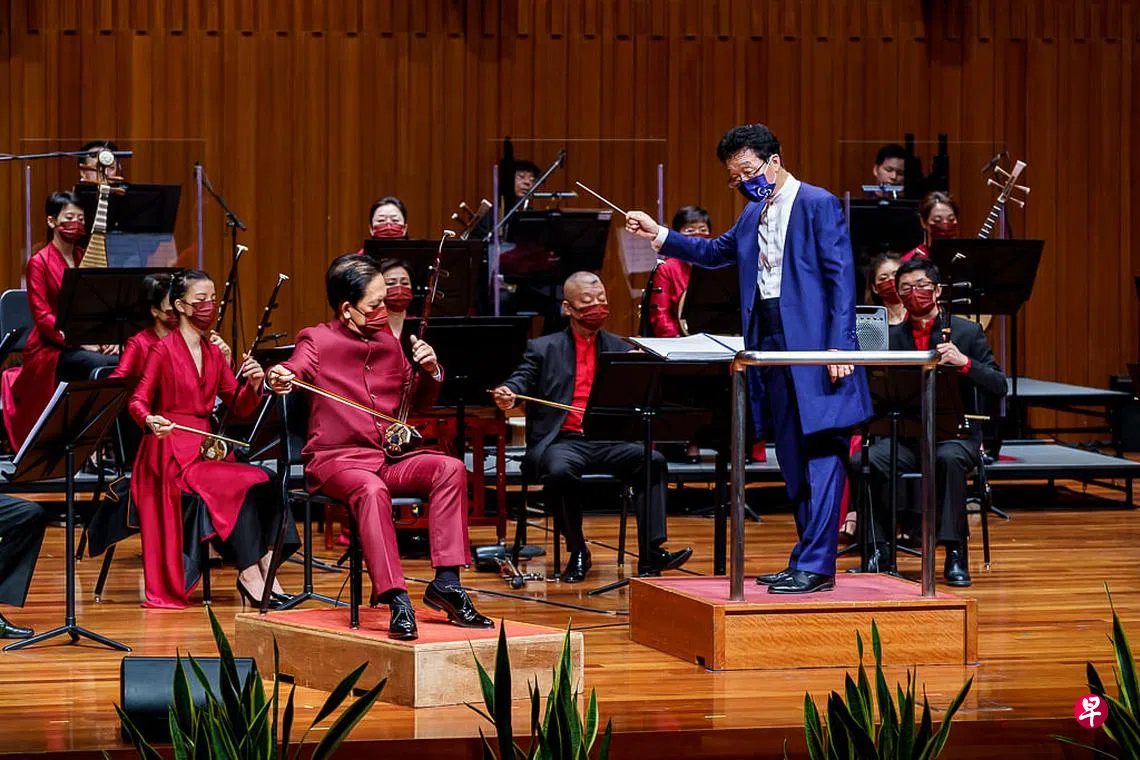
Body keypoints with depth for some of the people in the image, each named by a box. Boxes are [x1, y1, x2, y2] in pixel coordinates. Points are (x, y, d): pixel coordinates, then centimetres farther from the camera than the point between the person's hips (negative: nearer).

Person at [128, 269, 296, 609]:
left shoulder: (214, 354, 16)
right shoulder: (162, 351, -3)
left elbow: (239, 407, 12)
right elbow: (138, 401, -9)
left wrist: (254, 385, -9)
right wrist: (150, 421, -31)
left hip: (207, 448, 6)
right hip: (171, 451, -6)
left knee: (263, 483, -22)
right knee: (243, 483, -27)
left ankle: (263, 565, -26)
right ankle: (250, 573, -20)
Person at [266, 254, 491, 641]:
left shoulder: (388, 344, 16)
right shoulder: (318, 341, 1)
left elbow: (420, 400, 26)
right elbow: (293, 373, -20)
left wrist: (430, 371, 4)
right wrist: (278, 381, -44)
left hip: (389, 458, 6)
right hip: (336, 460, -5)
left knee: (450, 468, -21)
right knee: (371, 490, -38)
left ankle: (446, 583, -22)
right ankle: (397, 601, -43)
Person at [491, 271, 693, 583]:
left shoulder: (620, 349, 18)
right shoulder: (543, 349, 12)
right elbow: (522, 379, -2)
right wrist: (508, 394, -25)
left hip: (609, 441, 3)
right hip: (563, 441, -3)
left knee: (653, 461, -26)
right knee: (560, 470, -36)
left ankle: (652, 552, -26)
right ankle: (577, 553, -17)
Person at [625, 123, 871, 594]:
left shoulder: (818, 205, -7)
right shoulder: (754, 213, 18)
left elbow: (841, 277, -12)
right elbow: (716, 252, 31)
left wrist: (839, 346, -18)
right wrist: (658, 234, 20)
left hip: (813, 347, -9)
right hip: (771, 344, 9)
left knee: (821, 457, -8)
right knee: (793, 463, 11)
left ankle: (816, 566, -11)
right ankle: (807, 560, 16)